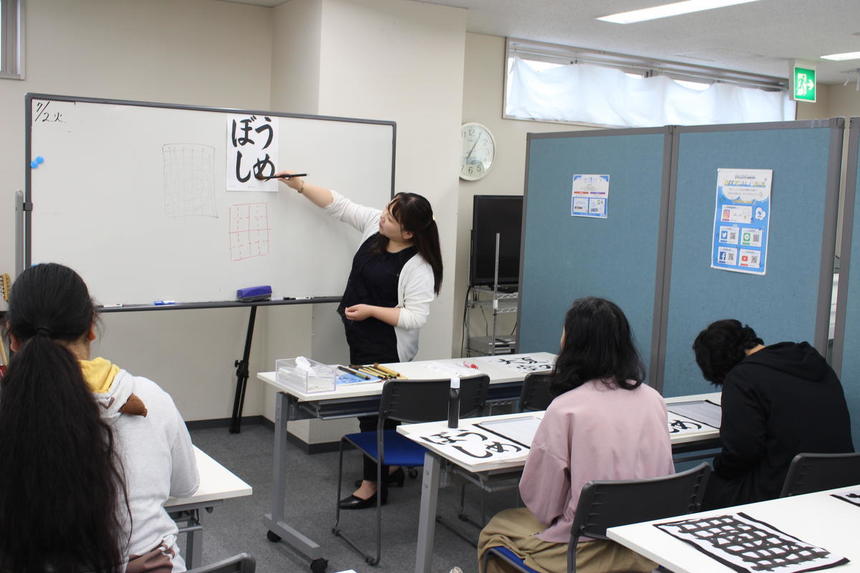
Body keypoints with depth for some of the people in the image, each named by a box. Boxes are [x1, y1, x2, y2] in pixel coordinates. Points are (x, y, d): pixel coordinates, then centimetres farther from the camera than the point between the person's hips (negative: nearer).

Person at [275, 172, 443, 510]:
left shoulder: (418, 266, -22)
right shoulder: (374, 224, -1)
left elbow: (415, 317, -25)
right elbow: (339, 205, 6)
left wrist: (371, 311, -24)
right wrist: (299, 186, 2)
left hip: (386, 350, -8)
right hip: (361, 342, 8)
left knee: (374, 410, -3)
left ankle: (371, 486, 8)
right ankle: (391, 468, 34)